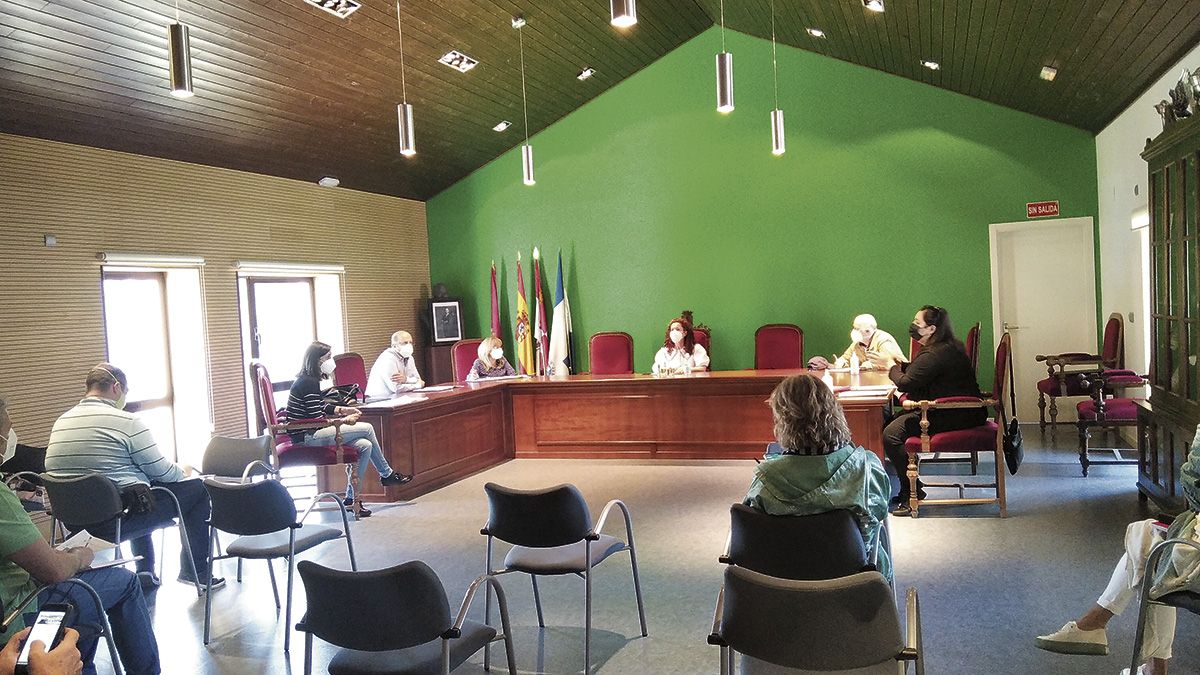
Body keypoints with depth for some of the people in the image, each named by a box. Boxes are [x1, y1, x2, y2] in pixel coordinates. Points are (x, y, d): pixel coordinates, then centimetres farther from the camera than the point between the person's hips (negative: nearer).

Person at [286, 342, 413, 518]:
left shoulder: (308, 380, 13)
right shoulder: (309, 383, -18)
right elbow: (317, 420, -20)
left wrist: (342, 410, 10)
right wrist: (344, 421, -7)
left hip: (311, 434, 10)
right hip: (306, 438, -10)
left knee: (365, 446, -1)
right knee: (367, 429, -11)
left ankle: (352, 497, 3)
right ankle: (387, 474, 5)